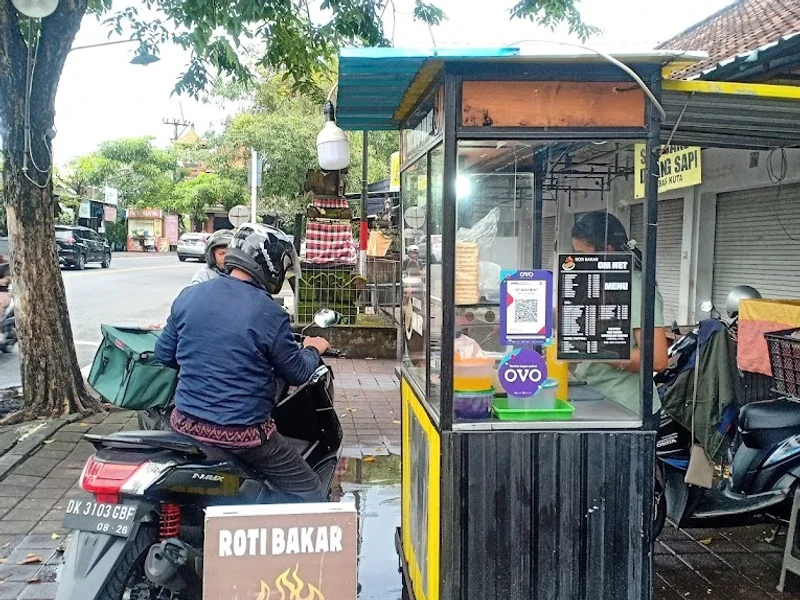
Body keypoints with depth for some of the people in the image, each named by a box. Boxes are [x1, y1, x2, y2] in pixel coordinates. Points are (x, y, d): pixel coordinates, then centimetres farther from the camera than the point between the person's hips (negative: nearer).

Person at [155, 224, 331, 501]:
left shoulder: (188, 296, 0)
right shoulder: (270, 314, -15)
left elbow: (164, 354, 10)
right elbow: (296, 373, -3)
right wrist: (313, 350, 18)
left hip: (185, 423, 6)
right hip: (242, 434, -5)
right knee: (310, 494, 6)